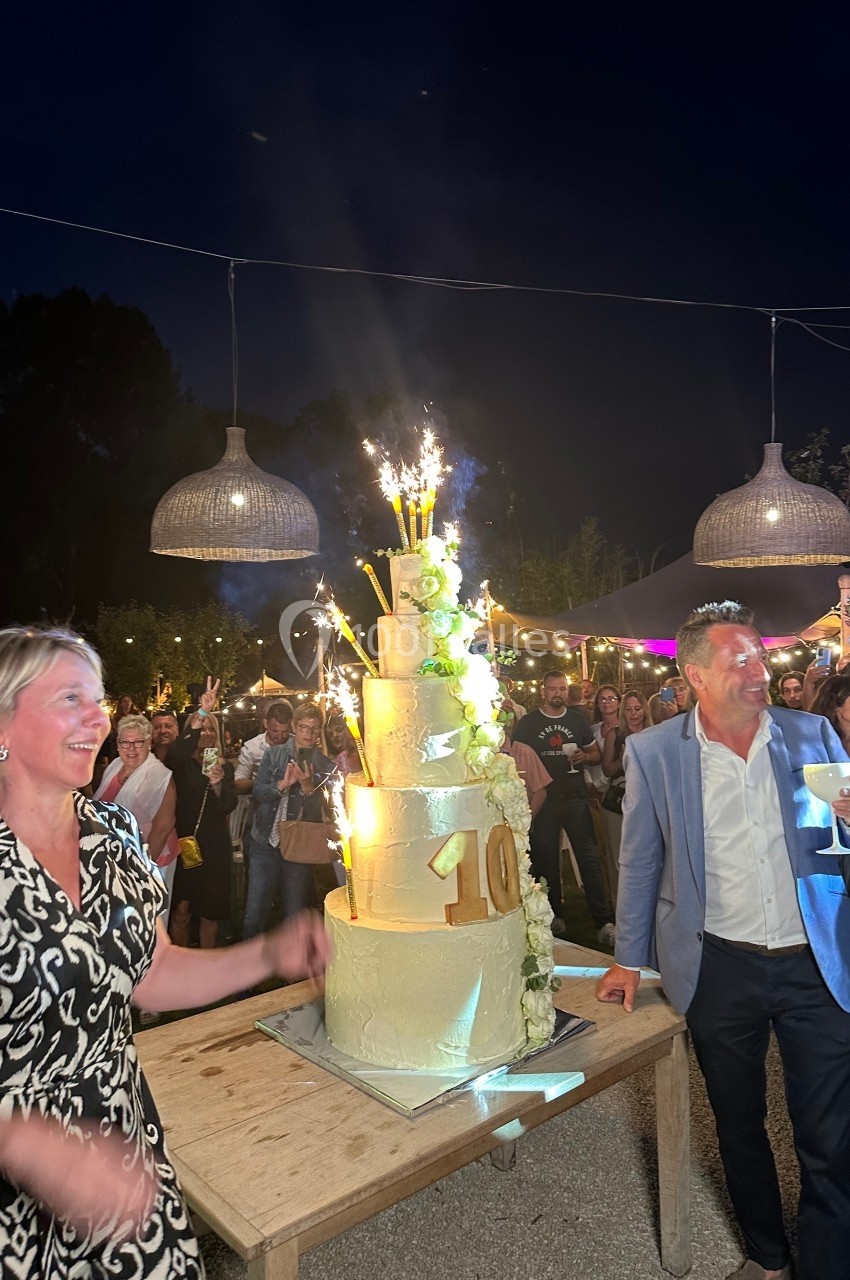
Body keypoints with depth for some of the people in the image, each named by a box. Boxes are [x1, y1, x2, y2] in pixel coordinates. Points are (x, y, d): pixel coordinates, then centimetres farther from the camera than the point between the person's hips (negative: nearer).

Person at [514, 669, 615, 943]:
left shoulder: (578, 720, 9)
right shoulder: (528, 723, 3)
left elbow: (596, 754, 15)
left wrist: (584, 756, -8)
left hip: (575, 798, 0)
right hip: (542, 799, 0)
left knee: (589, 857, -6)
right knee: (546, 859, 9)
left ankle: (604, 922, -2)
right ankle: (553, 916, 24)